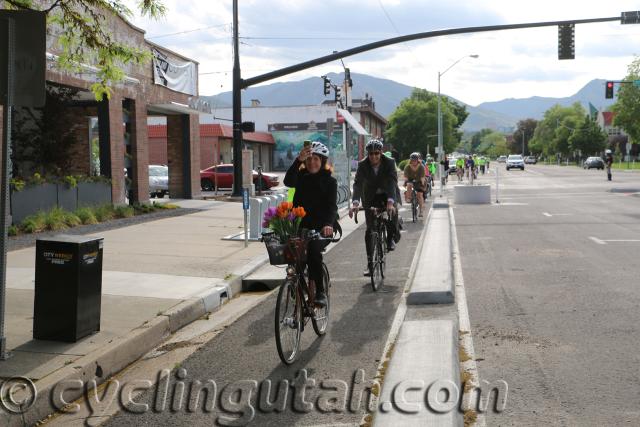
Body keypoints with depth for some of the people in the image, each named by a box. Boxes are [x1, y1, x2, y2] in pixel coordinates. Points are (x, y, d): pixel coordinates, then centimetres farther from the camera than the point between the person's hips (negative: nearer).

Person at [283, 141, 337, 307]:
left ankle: (320, 292, -20)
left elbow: (332, 205, -12)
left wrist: (328, 224, -32)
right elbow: (288, 181, -17)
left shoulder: (329, 181, 1)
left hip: (321, 228, -3)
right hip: (300, 226, 3)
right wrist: (298, 160, -31)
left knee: (313, 249, -31)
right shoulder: (301, 176, 7)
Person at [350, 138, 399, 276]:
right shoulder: (362, 165, -18)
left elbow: (392, 182, -31)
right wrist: (355, 203, -44)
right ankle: (370, 262, 2)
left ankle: (391, 237, 5)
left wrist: (390, 202, -47)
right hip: (371, 198, 1)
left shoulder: (389, 163, -21)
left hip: (387, 195, -1)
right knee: (369, 230, -5)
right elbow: (357, 183, -27)